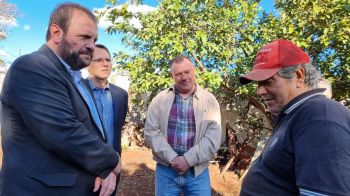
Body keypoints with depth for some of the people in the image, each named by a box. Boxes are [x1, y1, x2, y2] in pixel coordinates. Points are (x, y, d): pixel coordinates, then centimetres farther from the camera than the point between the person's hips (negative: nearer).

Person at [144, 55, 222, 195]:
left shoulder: (209, 100, -1)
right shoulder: (160, 99, 1)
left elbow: (213, 138, -8)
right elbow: (151, 132, -4)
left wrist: (188, 160, -15)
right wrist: (172, 158, -13)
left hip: (198, 172, 0)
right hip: (165, 170, 1)